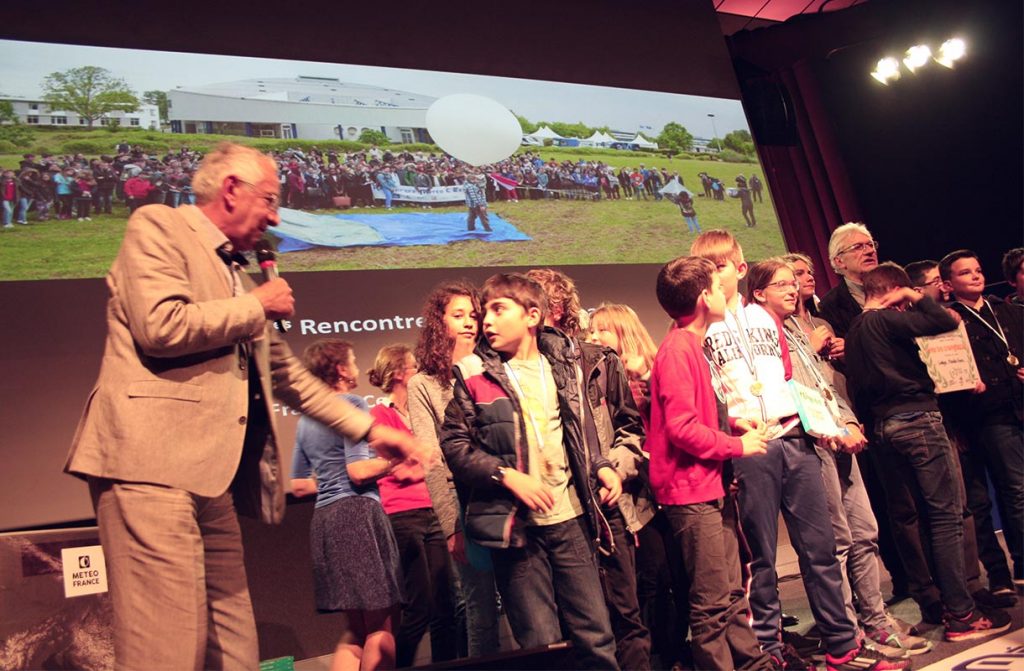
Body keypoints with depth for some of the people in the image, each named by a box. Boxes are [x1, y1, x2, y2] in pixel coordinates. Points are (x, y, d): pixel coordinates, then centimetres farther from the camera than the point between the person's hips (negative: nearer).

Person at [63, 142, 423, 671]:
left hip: (213, 472, 8)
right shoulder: (158, 227, 2)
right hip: (153, 460, -8)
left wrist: (367, 429, 26)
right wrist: (256, 305, -2)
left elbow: (285, 374, 28)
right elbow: (160, 326, -16)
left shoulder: (237, 275, 25)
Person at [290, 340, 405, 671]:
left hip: (324, 519, 9)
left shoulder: (306, 419, 18)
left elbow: (298, 485, 21)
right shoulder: (352, 403, -5)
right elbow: (359, 470, -15)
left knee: (354, 630, 14)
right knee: (383, 628, -2)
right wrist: (397, 458, -3)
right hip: (357, 511, -9)